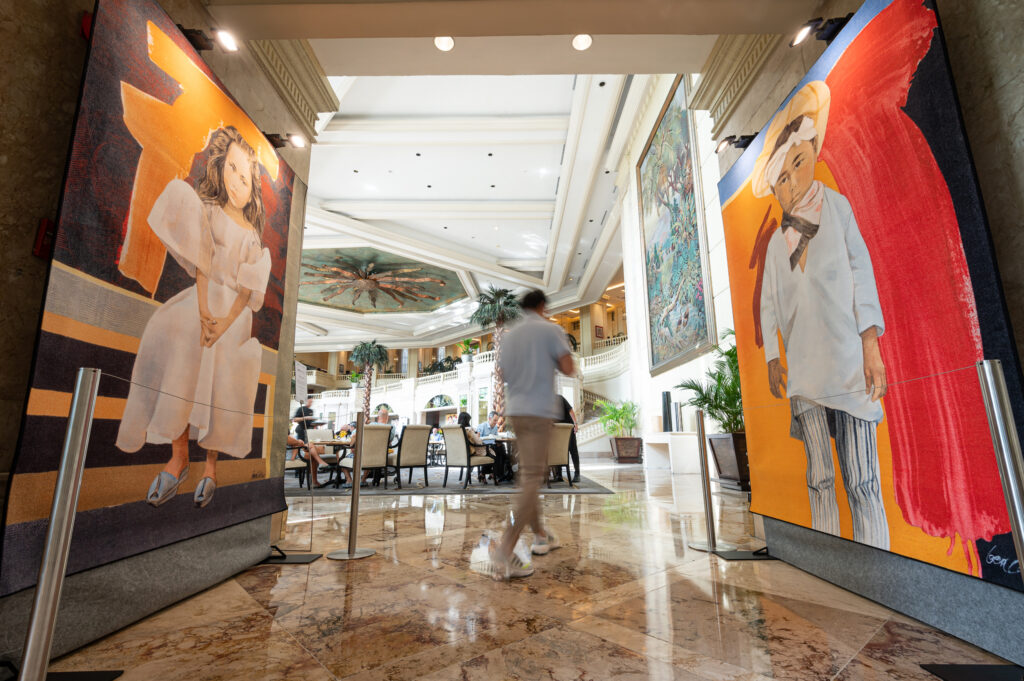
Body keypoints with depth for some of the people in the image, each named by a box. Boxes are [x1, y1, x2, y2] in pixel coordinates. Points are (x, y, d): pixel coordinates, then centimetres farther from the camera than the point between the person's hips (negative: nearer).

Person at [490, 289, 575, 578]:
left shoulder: (509, 335, 13)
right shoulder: (550, 329, -4)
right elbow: (569, 369, -9)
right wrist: (554, 361, 11)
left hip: (514, 410, 7)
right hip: (539, 410, -7)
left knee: (529, 475, 18)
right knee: (531, 480, -7)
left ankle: (540, 535, 30)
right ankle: (504, 551, -13)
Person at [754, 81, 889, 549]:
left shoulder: (838, 207, 6)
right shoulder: (776, 242, 14)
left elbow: (862, 276, 0)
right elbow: (768, 305, 13)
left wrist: (872, 348, -8)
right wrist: (772, 360, 6)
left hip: (849, 367, -3)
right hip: (803, 374, 3)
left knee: (862, 482, -4)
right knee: (819, 480, 7)